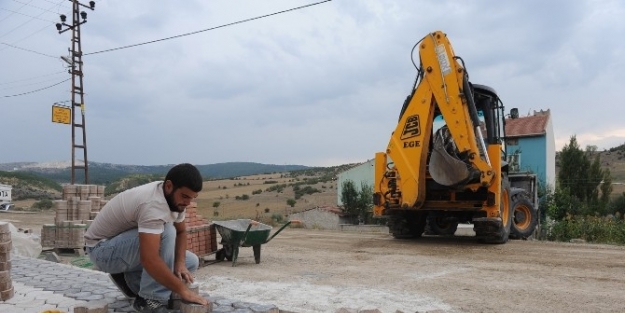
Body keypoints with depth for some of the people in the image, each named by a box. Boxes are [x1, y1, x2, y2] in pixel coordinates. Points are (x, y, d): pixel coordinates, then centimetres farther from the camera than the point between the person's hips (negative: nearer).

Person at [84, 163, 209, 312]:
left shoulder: (173, 197, -7)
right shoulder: (153, 204, -36)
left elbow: (181, 232, 6)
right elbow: (149, 260, -43)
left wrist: (180, 263, -12)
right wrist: (183, 290, -36)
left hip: (128, 246, 9)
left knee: (191, 261, -1)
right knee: (166, 232, -33)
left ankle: (132, 279, 10)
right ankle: (150, 300, -21)